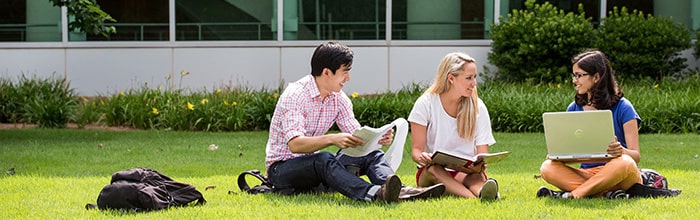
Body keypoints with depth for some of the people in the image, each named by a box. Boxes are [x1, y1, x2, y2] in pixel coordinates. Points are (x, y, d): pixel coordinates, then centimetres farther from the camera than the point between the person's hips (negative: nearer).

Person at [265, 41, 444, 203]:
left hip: (314, 167, 7)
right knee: (323, 159, -38)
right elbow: (294, 144, -29)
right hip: (281, 168, -7)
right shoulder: (295, 94, -19)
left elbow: (355, 134, 4)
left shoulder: (339, 99, 5)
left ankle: (399, 191, -40)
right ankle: (374, 194, -61)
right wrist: (332, 139, -43)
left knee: (372, 154, -11)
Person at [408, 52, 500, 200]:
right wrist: (421, 157, -29)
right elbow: (416, 150, -3)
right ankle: (473, 198, -64)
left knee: (476, 176, -33)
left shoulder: (477, 107, 3)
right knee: (433, 169, -36)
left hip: (466, 172, 2)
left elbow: (482, 153, -2)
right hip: (431, 175, -2)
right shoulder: (425, 104, -2)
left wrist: (480, 165, -28)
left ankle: (482, 192, -69)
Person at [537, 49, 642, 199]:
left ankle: (572, 195, -31)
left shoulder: (622, 108, -1)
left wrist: (621, 151, -31)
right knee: (547, 168, -23)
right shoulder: (574, 108, 12)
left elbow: (635, 156, -7)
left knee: (625, 163, -38)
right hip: (586, 173, 3)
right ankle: (605, 194, -31)